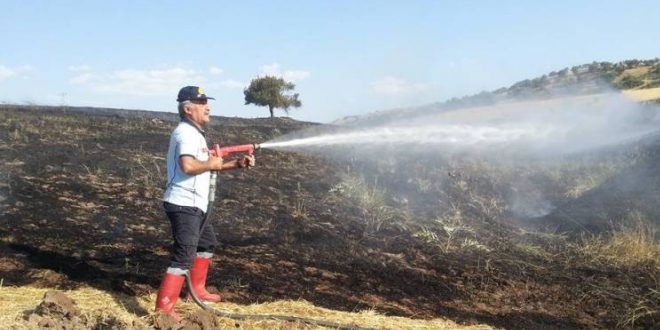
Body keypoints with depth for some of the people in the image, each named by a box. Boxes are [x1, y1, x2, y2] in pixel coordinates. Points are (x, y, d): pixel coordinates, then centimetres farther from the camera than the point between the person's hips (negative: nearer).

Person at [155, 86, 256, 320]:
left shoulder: (195, 133, 17)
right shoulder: (186, 133, -17)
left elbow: (210, 165, 21)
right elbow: (187, 166, -34)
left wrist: (238, 164, 10)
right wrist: (210, 164, -16)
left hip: (194, 204, 11)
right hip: (184, 205, -11)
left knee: (207, 243, 25)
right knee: (184, 257, -11)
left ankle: (198, 290, 37)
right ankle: (164, 306, -7)